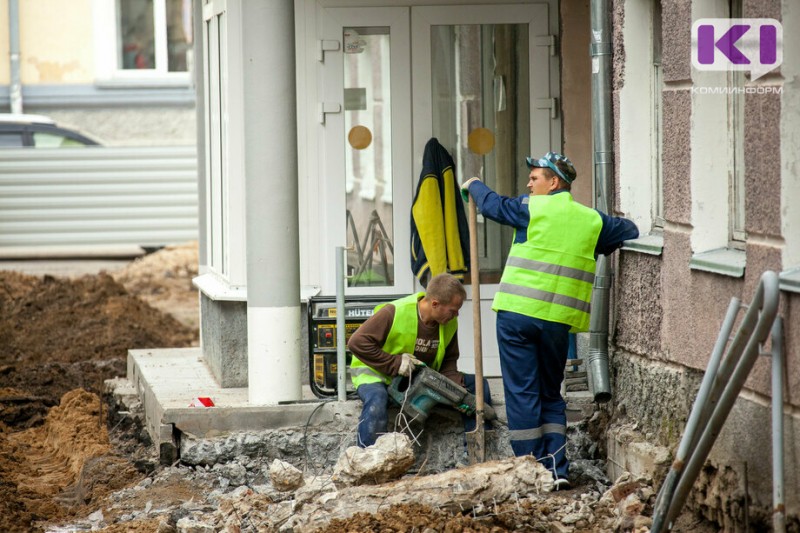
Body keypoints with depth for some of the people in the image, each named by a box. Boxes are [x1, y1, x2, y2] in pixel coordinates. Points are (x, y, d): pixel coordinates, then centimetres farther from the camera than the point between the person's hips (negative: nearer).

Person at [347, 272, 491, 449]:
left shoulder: (450, 323, -4)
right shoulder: (395, 313, -25)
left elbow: (448, 362, 6)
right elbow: (357, 342, -24)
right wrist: (395, 363, -28)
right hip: (377, 374, -6)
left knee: (477, 385, -5)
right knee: (377, 400, -42)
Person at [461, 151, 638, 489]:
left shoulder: (532, 208, -1)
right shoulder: (592, 220, 8)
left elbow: (492, 205, 14)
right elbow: (630, 233, 21)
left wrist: (474, 186, 34)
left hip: (517, 312, -3)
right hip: (558, 320, 4)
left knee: (522, 392, 2)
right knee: (551, 394, 15)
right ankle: (557, 469, 6)